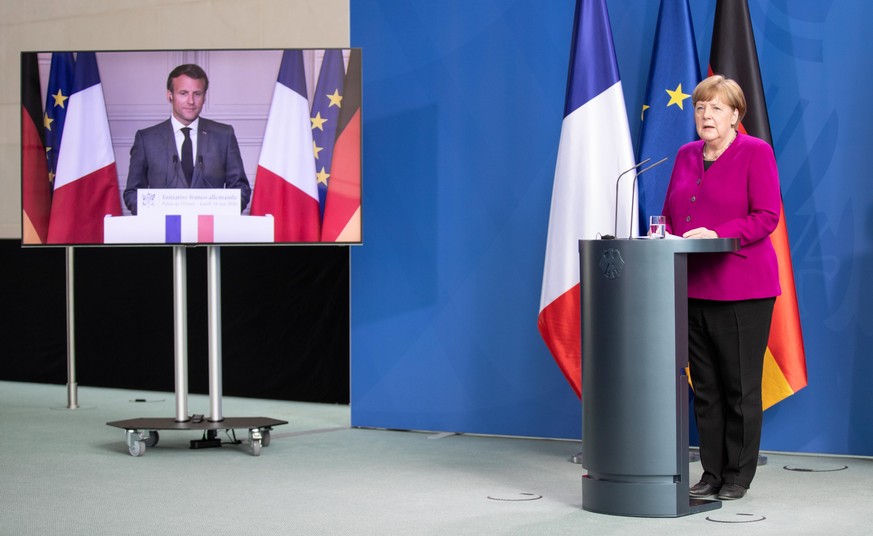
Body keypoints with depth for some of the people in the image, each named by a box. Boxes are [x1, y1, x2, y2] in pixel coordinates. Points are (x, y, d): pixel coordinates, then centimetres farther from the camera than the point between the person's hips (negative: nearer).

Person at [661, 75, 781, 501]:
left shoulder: (756, 152, -3)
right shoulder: (686, 155, 16)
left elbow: (767, 216, -11)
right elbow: (670, 212, 21)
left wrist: (718, 234, -20)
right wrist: (668, 237, 0)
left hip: (742, 288, -6)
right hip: (692, 286, 6)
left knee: (741, 386, -1)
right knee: (704, 386, 8)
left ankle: (738, 477, 7)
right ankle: (711, 473, 15)